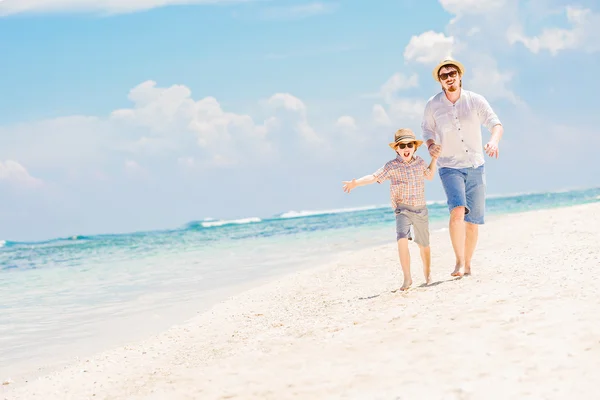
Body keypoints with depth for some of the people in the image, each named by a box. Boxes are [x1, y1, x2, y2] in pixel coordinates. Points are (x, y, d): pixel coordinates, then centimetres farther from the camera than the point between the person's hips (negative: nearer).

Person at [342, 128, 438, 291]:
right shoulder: (392, 166, -8)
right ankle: (407, 278, -18)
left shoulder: (420, 162, 5)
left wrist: (434, 158, 17)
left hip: (421, 209, 4)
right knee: (402, 239, -26)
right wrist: (356, 183, -34)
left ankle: (427, 275, 36)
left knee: (424, 245, 13)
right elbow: (374, 177, -18)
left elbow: (430, 176, 25)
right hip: (403, 209, -4)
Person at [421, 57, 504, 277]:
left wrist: (494, 141, -27)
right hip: (449, 167, -2)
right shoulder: (433, 105, -3)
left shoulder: (475, 100, -4)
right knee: (458, 210, -25)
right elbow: (427, 129, 12)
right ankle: (459, 261, -17)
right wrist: (430, 145, -9)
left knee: (473, 220, 5)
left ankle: (468, 263, 20)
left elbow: (496, 124, -5)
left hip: (476, 166, 2)